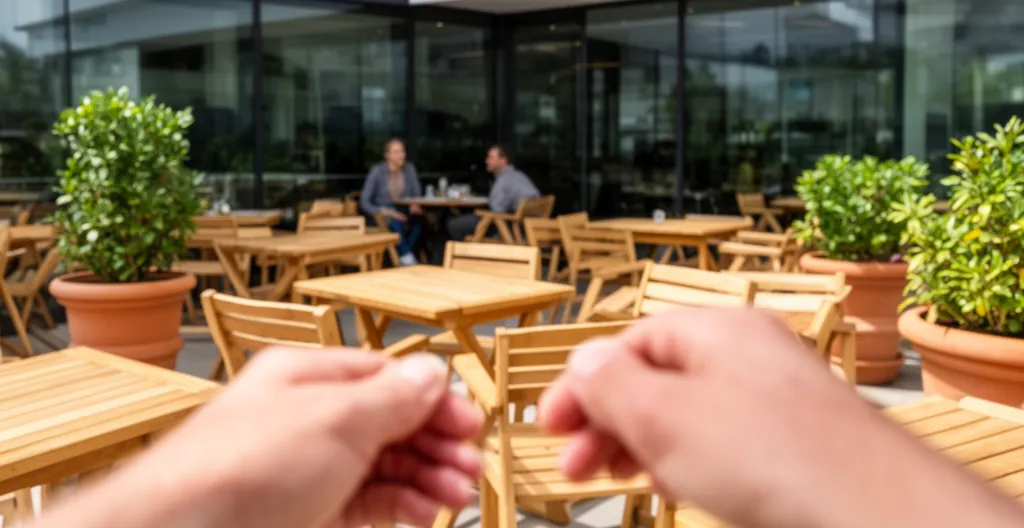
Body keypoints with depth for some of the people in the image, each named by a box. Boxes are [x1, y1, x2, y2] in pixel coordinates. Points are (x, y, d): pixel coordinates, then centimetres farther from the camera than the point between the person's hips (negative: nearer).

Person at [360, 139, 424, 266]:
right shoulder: (377, 171, -3)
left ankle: (404, 259, -31)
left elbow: (417, 194, 7)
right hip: (383, 217, -3)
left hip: (405, 212, 3)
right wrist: (384, 212, -22)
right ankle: (409, 260, -44)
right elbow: (364, 202, -5)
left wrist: (415, 204, -18)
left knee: (420, 218, -32)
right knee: (396, 223, -38)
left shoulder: (409, 169, 7)